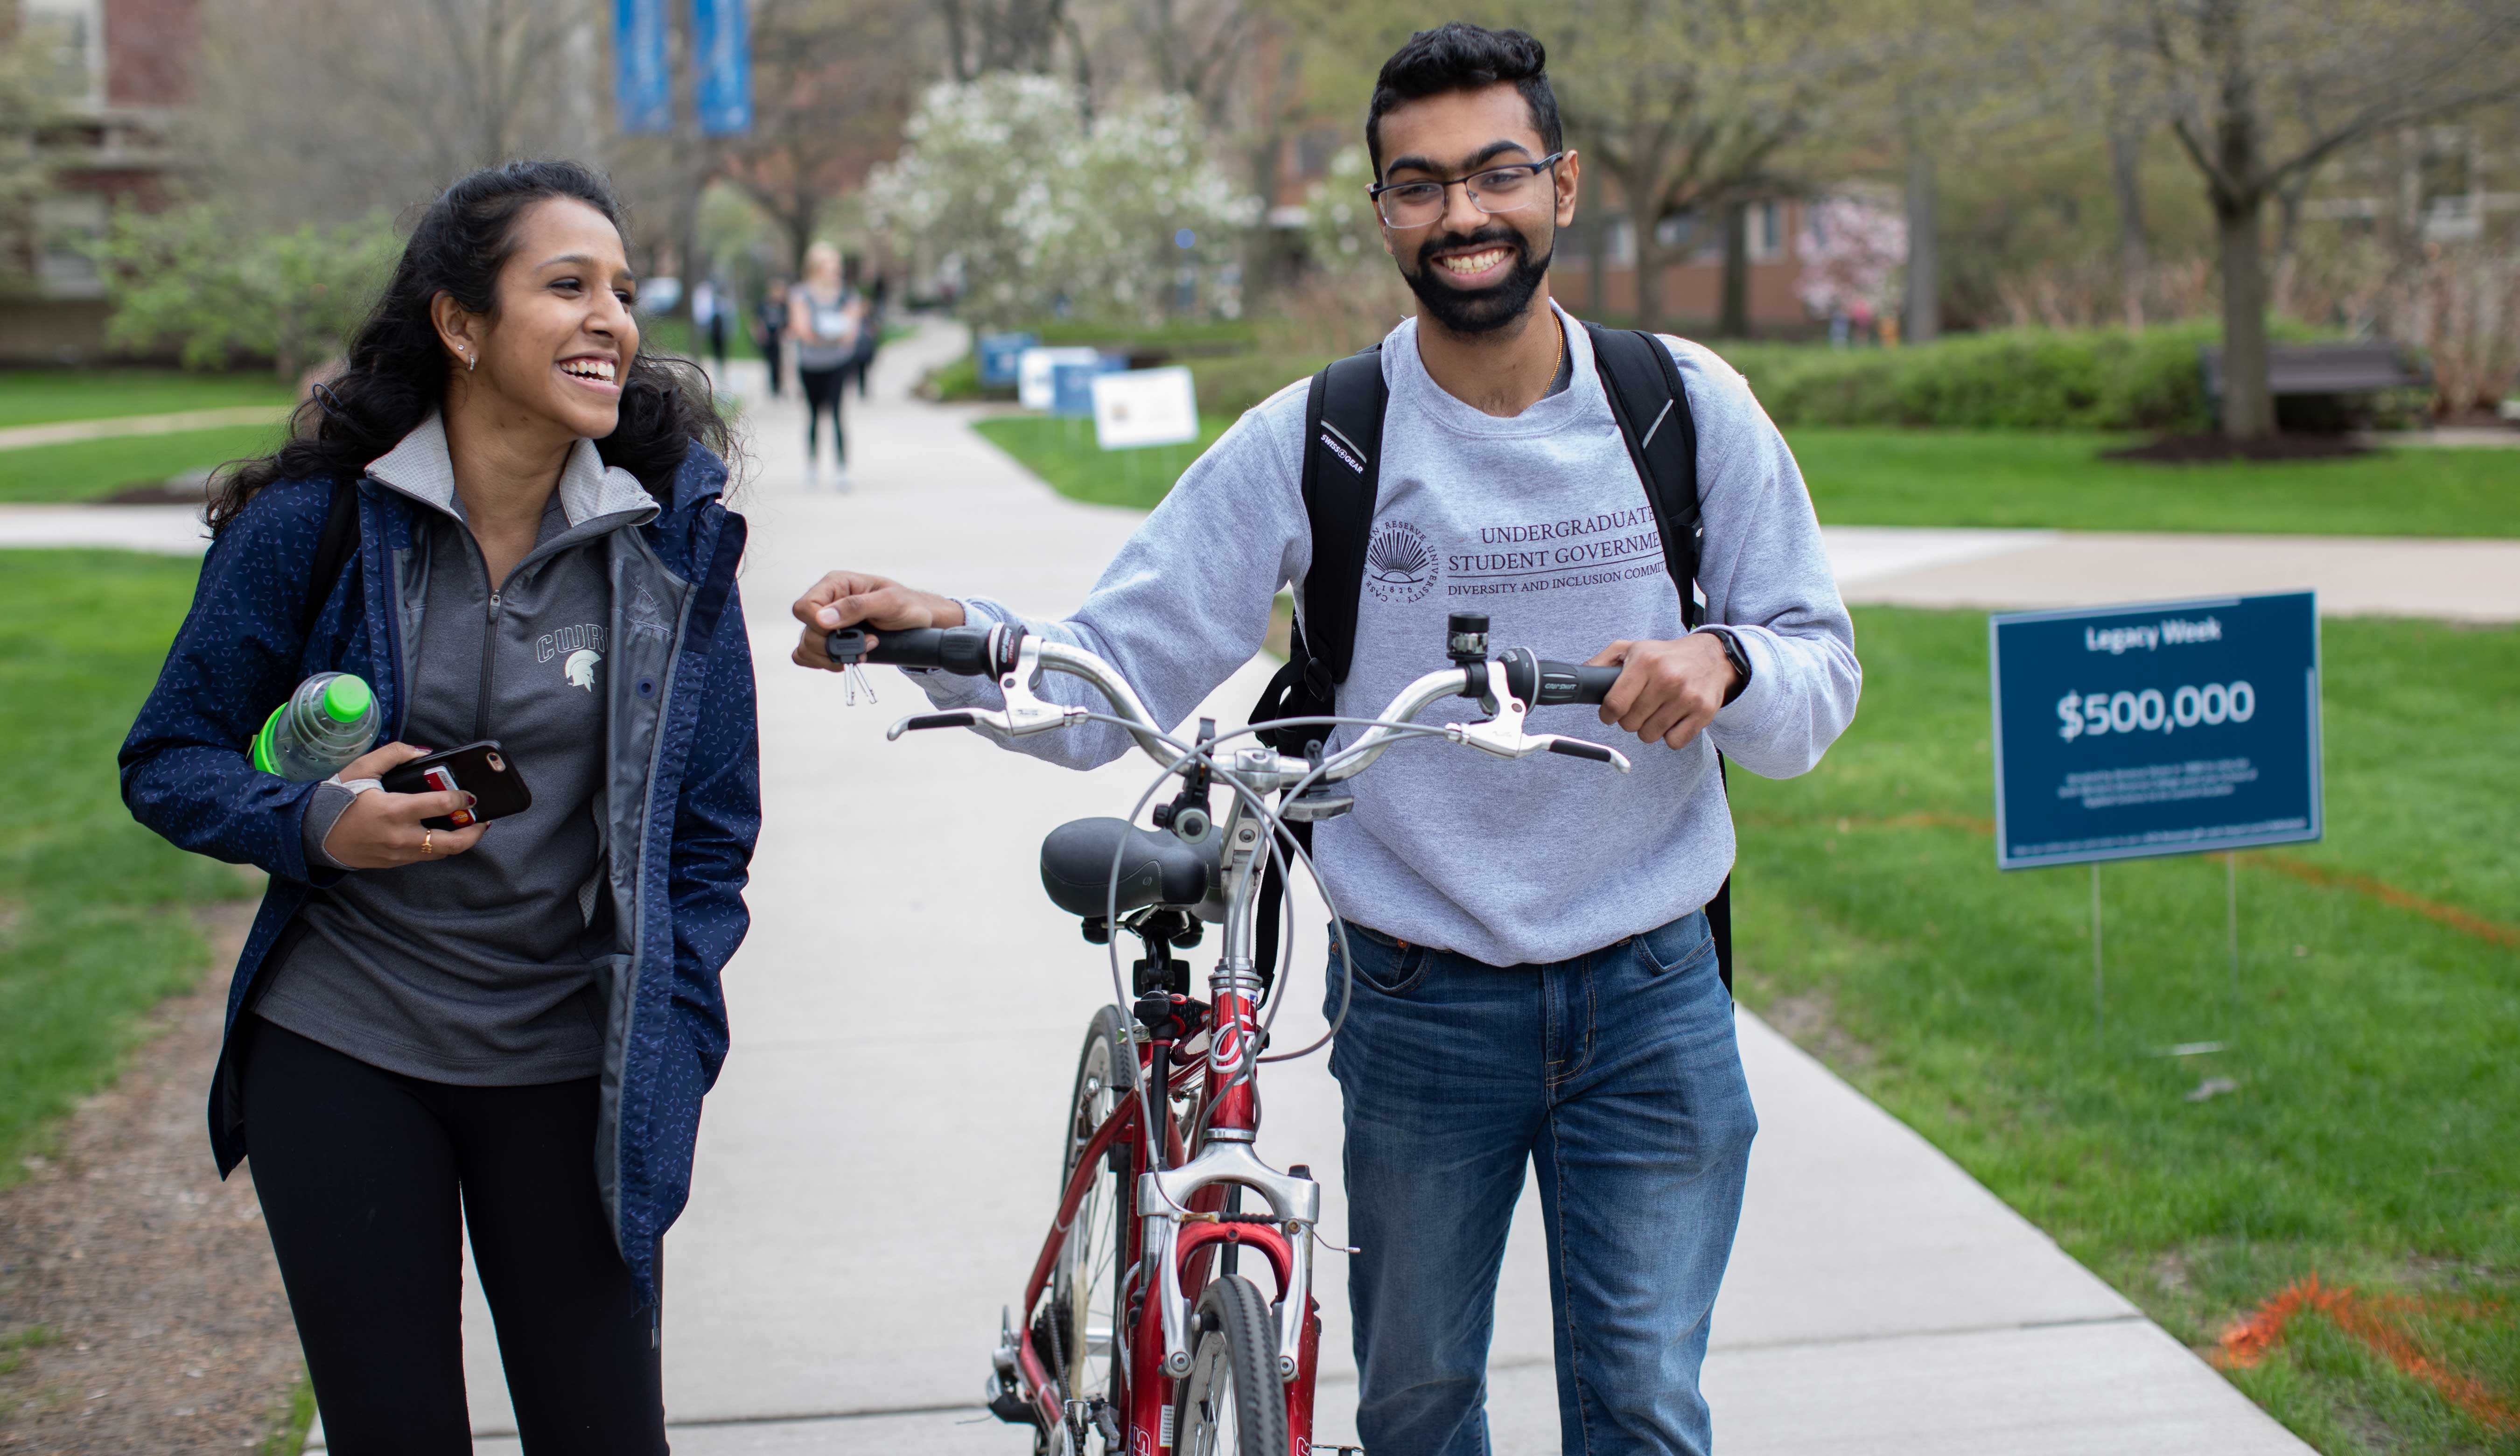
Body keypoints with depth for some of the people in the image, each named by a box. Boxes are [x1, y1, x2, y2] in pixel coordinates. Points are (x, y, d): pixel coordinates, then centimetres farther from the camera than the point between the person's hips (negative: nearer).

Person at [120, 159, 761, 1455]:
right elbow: (168, 762, 1)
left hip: (567, 1067, 1)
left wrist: (664, 1054, -1)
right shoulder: (317, 520, -7)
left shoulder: (675, 534, -3)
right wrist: (317, 825, -19)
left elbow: (708, 827, 5)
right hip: (338, 1055, 0)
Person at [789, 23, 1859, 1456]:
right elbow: (1105, 683, -9)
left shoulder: (1689, 407, -3)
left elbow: (1824, 679, 0)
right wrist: (947, 632, -28)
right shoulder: (1307, 446, -7)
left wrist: (1726, 664, -23)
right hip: (1420, 1006, 0)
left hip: (1652, 1009, 0)